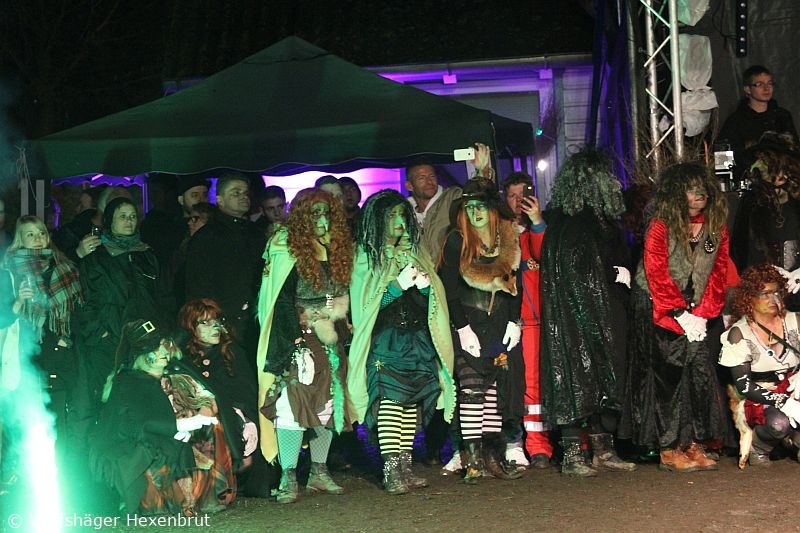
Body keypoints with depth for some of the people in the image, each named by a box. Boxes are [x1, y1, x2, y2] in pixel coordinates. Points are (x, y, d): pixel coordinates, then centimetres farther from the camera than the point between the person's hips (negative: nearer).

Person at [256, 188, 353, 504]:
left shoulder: (337, 250, 11)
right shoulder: (287, 250, -6)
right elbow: (282, 300, -12)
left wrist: (339, 331, 6)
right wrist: (295, 340, -18)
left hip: (329, 339, 6)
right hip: (297, 338, -6)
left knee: (328, 403, 7)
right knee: (294, 400, -11)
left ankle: (319, 473, 16)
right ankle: (288, 478, -7)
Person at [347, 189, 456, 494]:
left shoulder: (413, 254, 16)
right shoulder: (365, 257, 2)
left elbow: (431, 302, 16)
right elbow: (366, 304, -6)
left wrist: (425, 286, -7)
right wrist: (400, 285, -16)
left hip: (417, 340, 5)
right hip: (385, 341, -5)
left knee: (411, 403, 0)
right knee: (390, 400, -16)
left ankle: (404, 467, 5)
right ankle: (390, 470, -17)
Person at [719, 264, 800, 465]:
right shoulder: (739, 333, -5)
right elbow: (743, 385, -12)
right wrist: (783, 402, -23)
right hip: (761, 401, -2)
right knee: (779, 423, -34)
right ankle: (757, 448, -2)